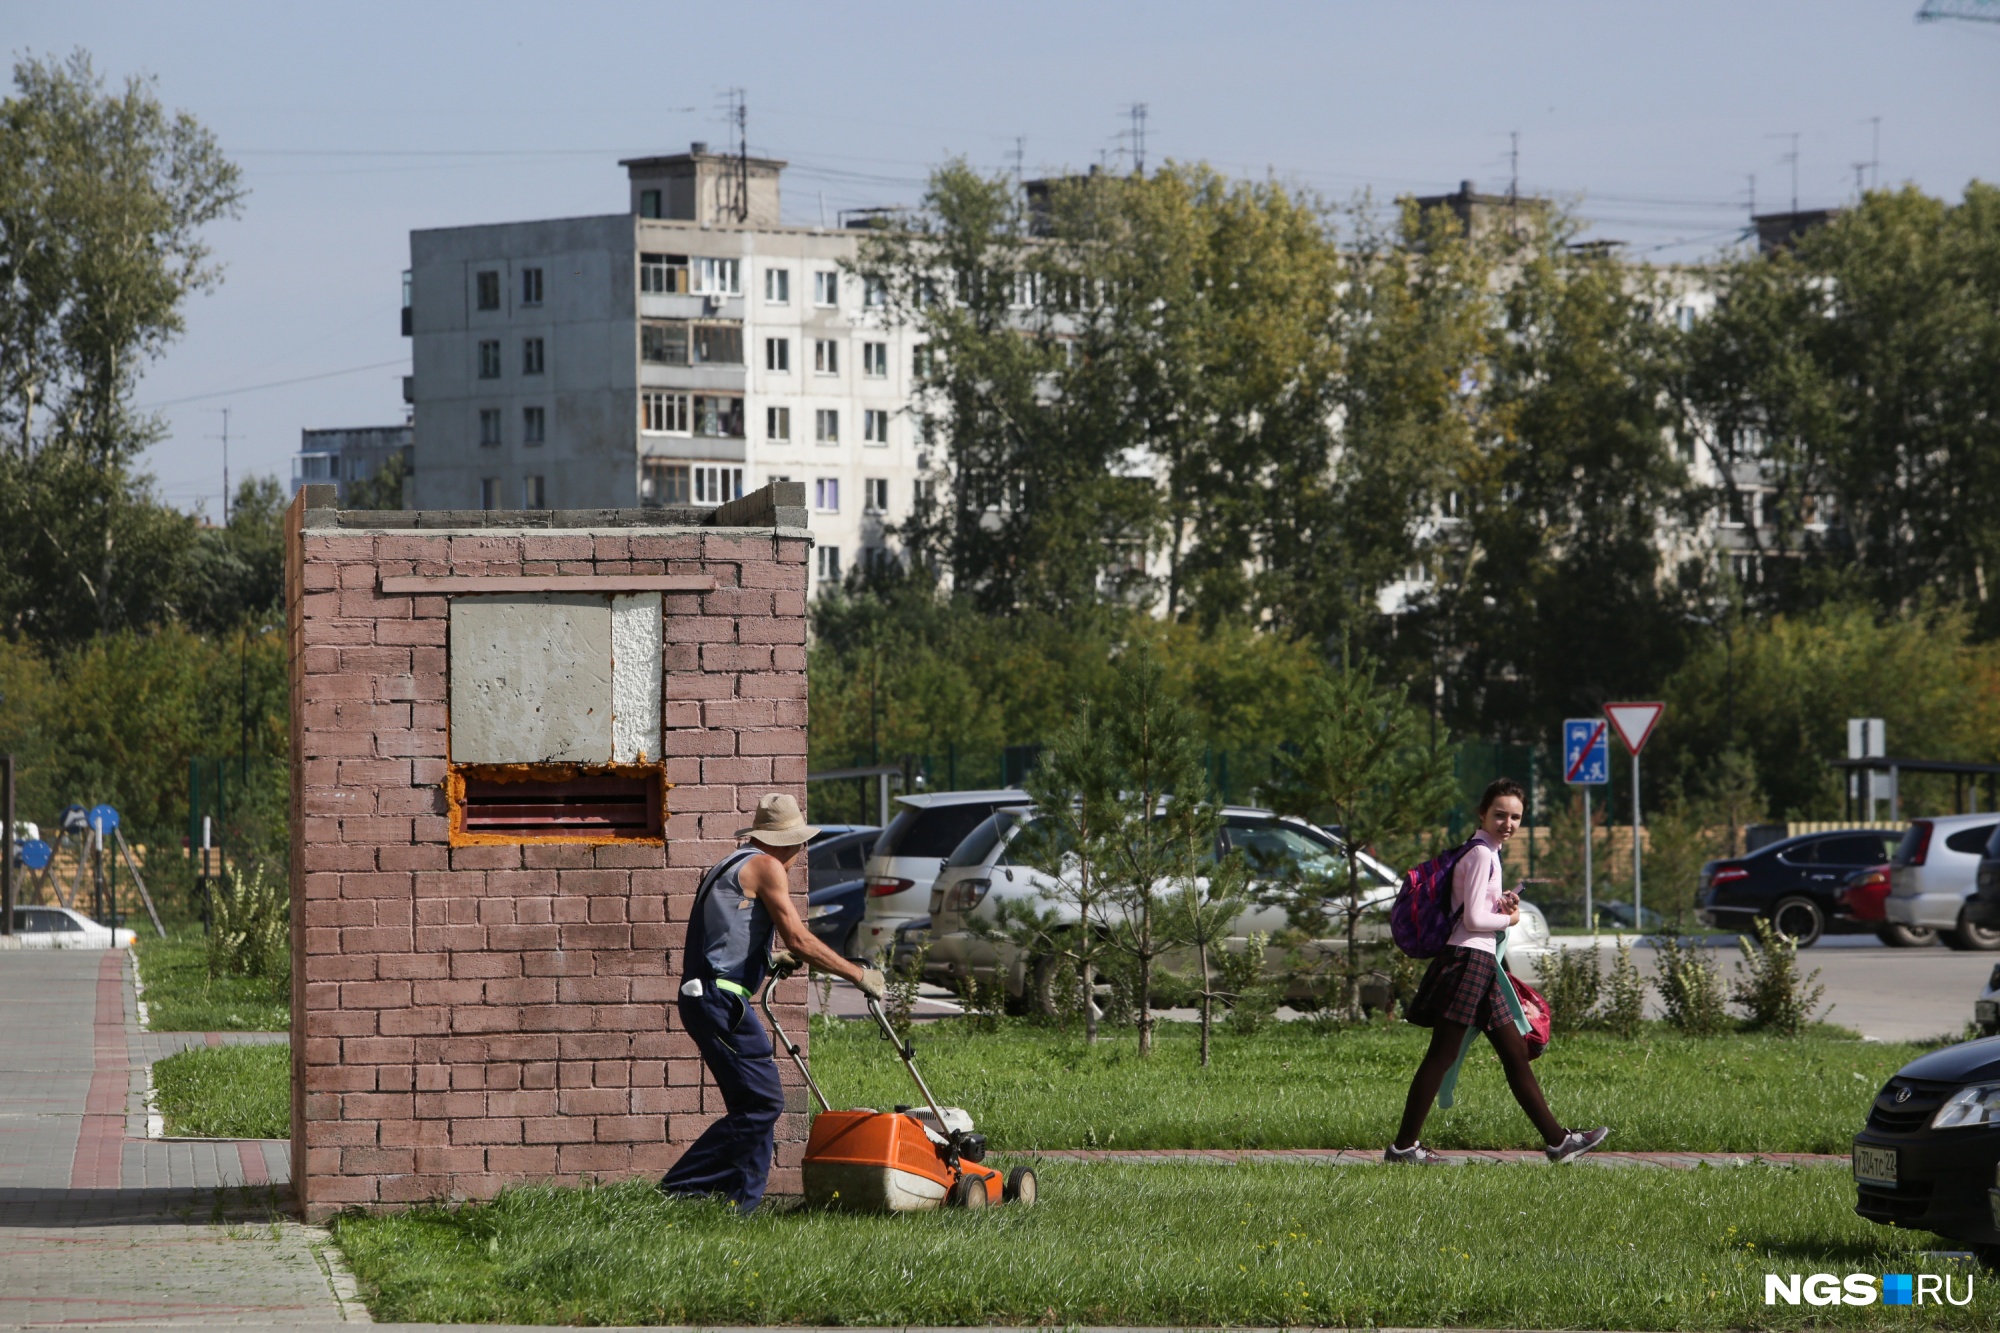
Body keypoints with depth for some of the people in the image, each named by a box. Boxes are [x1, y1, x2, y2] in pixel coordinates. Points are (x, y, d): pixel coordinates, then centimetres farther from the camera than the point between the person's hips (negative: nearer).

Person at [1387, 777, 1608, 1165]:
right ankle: (1404, 1145, -6)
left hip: (1482, 964, 10)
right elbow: (1473, 919, -17)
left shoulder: (1486, 853, 18)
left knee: (1516, 1054, 11)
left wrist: (1504, 904, 5)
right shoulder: (1481, 855, -12)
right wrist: (1509, 918, 0)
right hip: (1468, 959, -10)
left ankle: (1557, 1140, 15)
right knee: (1441, 1056, -8)